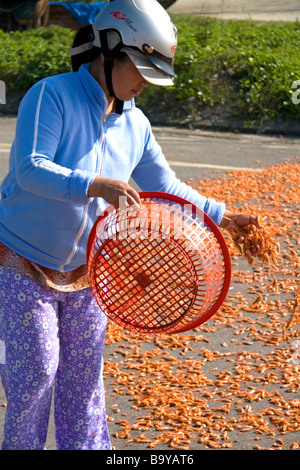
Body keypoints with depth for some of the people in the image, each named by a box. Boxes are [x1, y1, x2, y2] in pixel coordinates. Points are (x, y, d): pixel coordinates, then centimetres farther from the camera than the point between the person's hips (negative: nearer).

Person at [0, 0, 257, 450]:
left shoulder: (135, 124, 2)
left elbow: (165, 186, 12)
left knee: (85, 371, 12)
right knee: (37, 370, -1)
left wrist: (223, 217, 5)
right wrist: (95, 186, -42)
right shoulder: (52, 96, -17)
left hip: (86, 270, 6)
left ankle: (87, 445, 28)